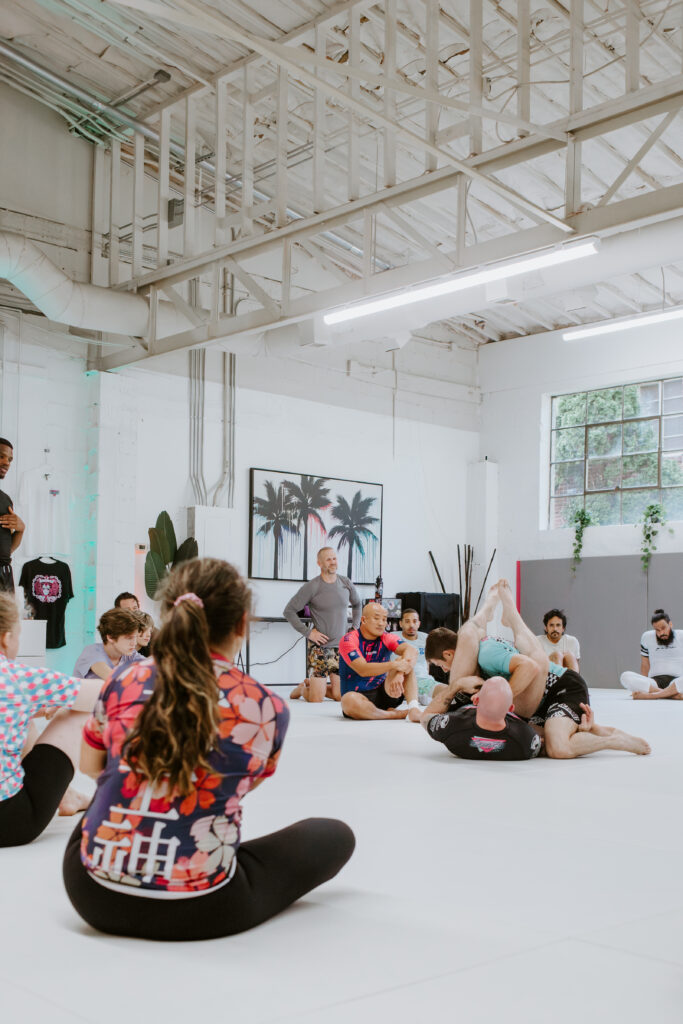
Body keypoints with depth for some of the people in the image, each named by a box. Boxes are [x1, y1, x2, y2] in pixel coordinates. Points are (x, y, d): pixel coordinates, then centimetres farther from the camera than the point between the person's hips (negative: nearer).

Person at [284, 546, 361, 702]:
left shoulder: (346, 584, 4)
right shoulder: (311, 587, -10)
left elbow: (357, 603, 24)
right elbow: (289, 611, -8)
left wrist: (354, 627, 13)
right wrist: (307, 632, -12)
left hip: (342, 647, 5)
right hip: (319, 647, -4)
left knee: (341, 696, 4)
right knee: (316, 699, -6)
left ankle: (312, 684, 29)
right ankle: (303, 688, 27)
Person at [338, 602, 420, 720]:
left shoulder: (387, 638, 2)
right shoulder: (348, 640, -9)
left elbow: (411, 651, -18)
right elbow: (362, 670, -24)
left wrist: (400, 673, -38)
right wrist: (394, 665, -34)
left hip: (383, 694, 4)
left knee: (406, 663, -14)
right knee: (349, 700, -39)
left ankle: (413, 707, -31)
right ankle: (397, 714, -27)